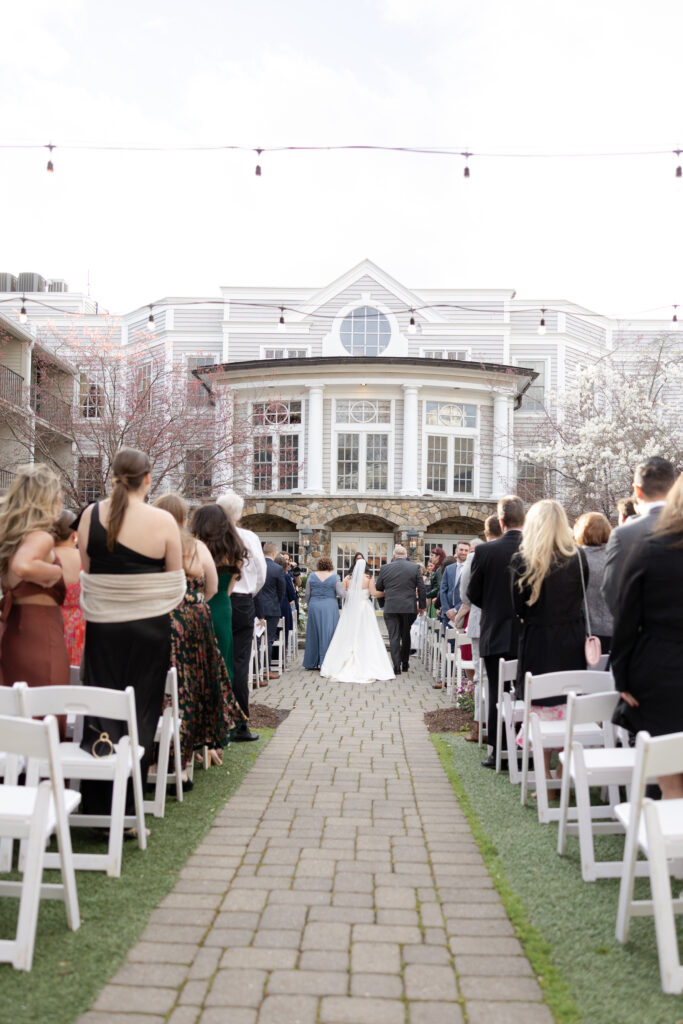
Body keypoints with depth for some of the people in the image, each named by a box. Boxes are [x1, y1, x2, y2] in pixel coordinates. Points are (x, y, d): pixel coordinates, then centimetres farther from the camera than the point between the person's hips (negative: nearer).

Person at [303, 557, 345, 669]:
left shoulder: (312, 576, 2)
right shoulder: (334, 577, -4)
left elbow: (307, 594, 5)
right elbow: (342, 594, -6)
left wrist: (309, 605, 19)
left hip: (314, 607, 2)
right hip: (330, 608, -2)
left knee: (314, 634, 11)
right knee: (328, 634, 2)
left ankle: (311, 662, 16)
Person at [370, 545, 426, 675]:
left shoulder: (385, 568, 1)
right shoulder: (415, 567, 0)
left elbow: (378, 589, 10)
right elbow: (421, 589, 0)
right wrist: (422, 606, 7)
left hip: (390, 608, -1)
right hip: (409, 608, 1)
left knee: (394, 637, 1)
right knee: (406, 635, 15)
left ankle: (397, 666, -4)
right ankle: (404, 663, 21)